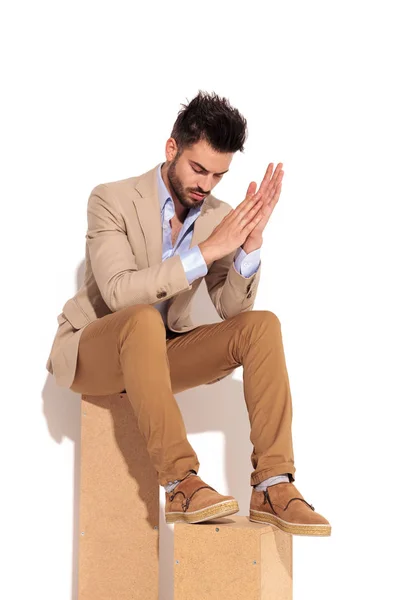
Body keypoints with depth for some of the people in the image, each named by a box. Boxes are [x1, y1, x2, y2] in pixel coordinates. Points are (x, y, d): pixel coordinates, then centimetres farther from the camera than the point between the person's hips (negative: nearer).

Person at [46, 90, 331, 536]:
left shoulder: (218, 217, 0)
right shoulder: (112, 200, -14)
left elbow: (233, 309, -6)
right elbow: (118, 291, -28)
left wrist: (251, 241, -22)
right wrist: (206, 250, -33)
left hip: (161, 351, 5)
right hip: (90, 352, -5)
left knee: (261, 325, -18)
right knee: (144, 318, -39)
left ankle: (271, 487, -25)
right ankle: (181, 485, -39)